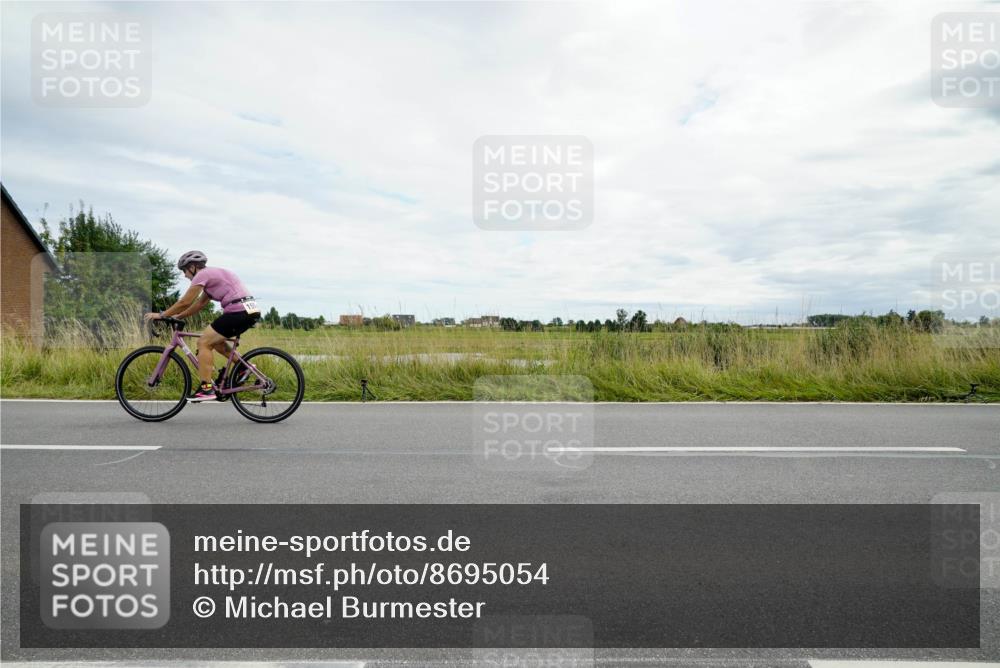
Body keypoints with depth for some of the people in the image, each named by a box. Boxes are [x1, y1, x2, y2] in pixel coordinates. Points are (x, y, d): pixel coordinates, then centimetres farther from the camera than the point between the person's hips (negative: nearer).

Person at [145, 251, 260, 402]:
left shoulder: (202, 274, -1)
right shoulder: (213, 274, 27)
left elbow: (185, 302, -3)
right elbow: (200, 303, 30)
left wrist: (161, 315, 7)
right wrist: (178, 316, 28)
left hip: (238, 311, -9)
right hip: (251, 311, 9)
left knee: (203, 342, -2)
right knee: (214, 340, 23)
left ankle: (206, 389, -6)